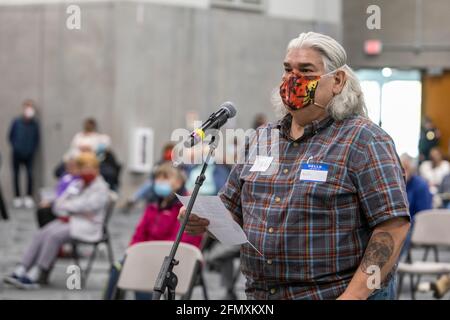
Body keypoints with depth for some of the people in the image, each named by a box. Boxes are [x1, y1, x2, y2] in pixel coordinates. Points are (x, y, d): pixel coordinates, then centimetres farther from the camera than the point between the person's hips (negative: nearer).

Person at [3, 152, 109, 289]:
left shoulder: (101, 188, -3)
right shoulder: (77, 185, 19)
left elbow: (85, 206, -15)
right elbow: (58, 204, 14)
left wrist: (65, 205, -2)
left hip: (87, 226, -7)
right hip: (69, 221, 7)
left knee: (54, 235, -30)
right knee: (40, 235, -18)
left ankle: (34, 276, -33)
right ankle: (19, 272, -26)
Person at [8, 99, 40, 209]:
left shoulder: (34, 124, -6)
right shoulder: (16, 122, -7)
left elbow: (37, 139, 5)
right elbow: (11, 137, 4)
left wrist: (33, 150, -1)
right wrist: (15, 147, -1)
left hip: (29, 154, 0)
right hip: (17, 154, 0)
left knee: (30, 174, -10)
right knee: (16, 175, 3)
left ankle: (29, 198, -2)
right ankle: (17, 198, 12)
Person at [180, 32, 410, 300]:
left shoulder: (362, 140, -8)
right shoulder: (263, 140, 12)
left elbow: (394, 225, -15)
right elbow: (232, 208, 18)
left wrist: (354, 295, -23)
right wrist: (204, 219, -4)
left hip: (333, 293, -6)